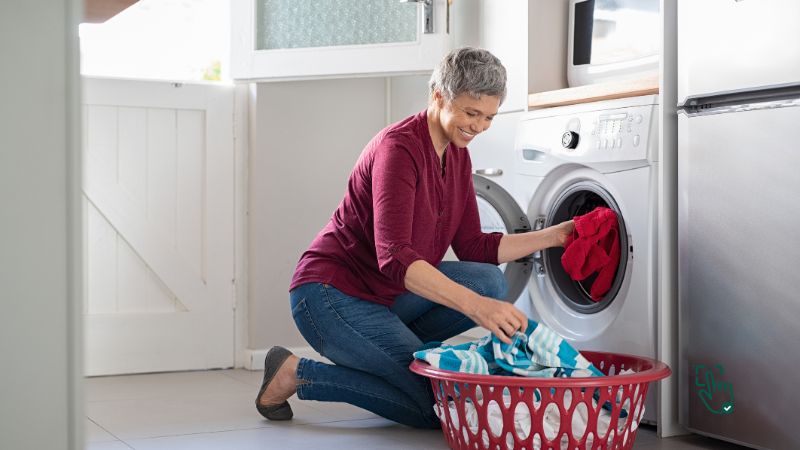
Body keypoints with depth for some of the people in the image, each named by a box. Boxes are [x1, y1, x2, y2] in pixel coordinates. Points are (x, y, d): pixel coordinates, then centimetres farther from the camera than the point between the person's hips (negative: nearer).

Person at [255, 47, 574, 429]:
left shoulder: (457, 155, 5)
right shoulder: (399, 147, -22)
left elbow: (473, 248, 8)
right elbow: (393, 257, -33)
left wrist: (554, 236, 0)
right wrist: (475, 306, -43)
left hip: (383, 297, 8)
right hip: (330, 295, -8)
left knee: (489, 280, -10)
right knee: (436, 405, -13)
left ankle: (392, 346, 3)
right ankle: (298, 373, -3)